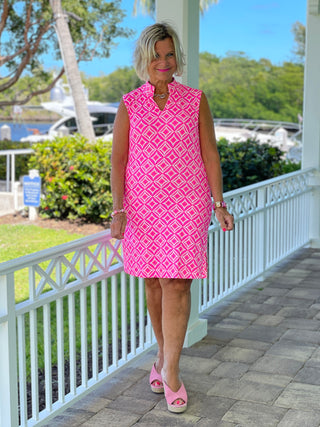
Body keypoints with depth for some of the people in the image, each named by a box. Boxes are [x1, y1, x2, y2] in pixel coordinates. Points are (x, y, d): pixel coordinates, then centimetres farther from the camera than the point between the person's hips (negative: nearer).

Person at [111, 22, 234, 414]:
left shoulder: (195, 100, 3)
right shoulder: (129, 105, 4)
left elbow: (209, 154, 3)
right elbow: (118, 159, 2)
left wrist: (219, 203, -3)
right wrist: (118, 209, -7)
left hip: (186, 204, -1)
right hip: (143, 204, 2)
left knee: (176, 284, -7)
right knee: (153, 282, 10)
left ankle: (170, 369, 3)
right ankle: (164, 353, 29)